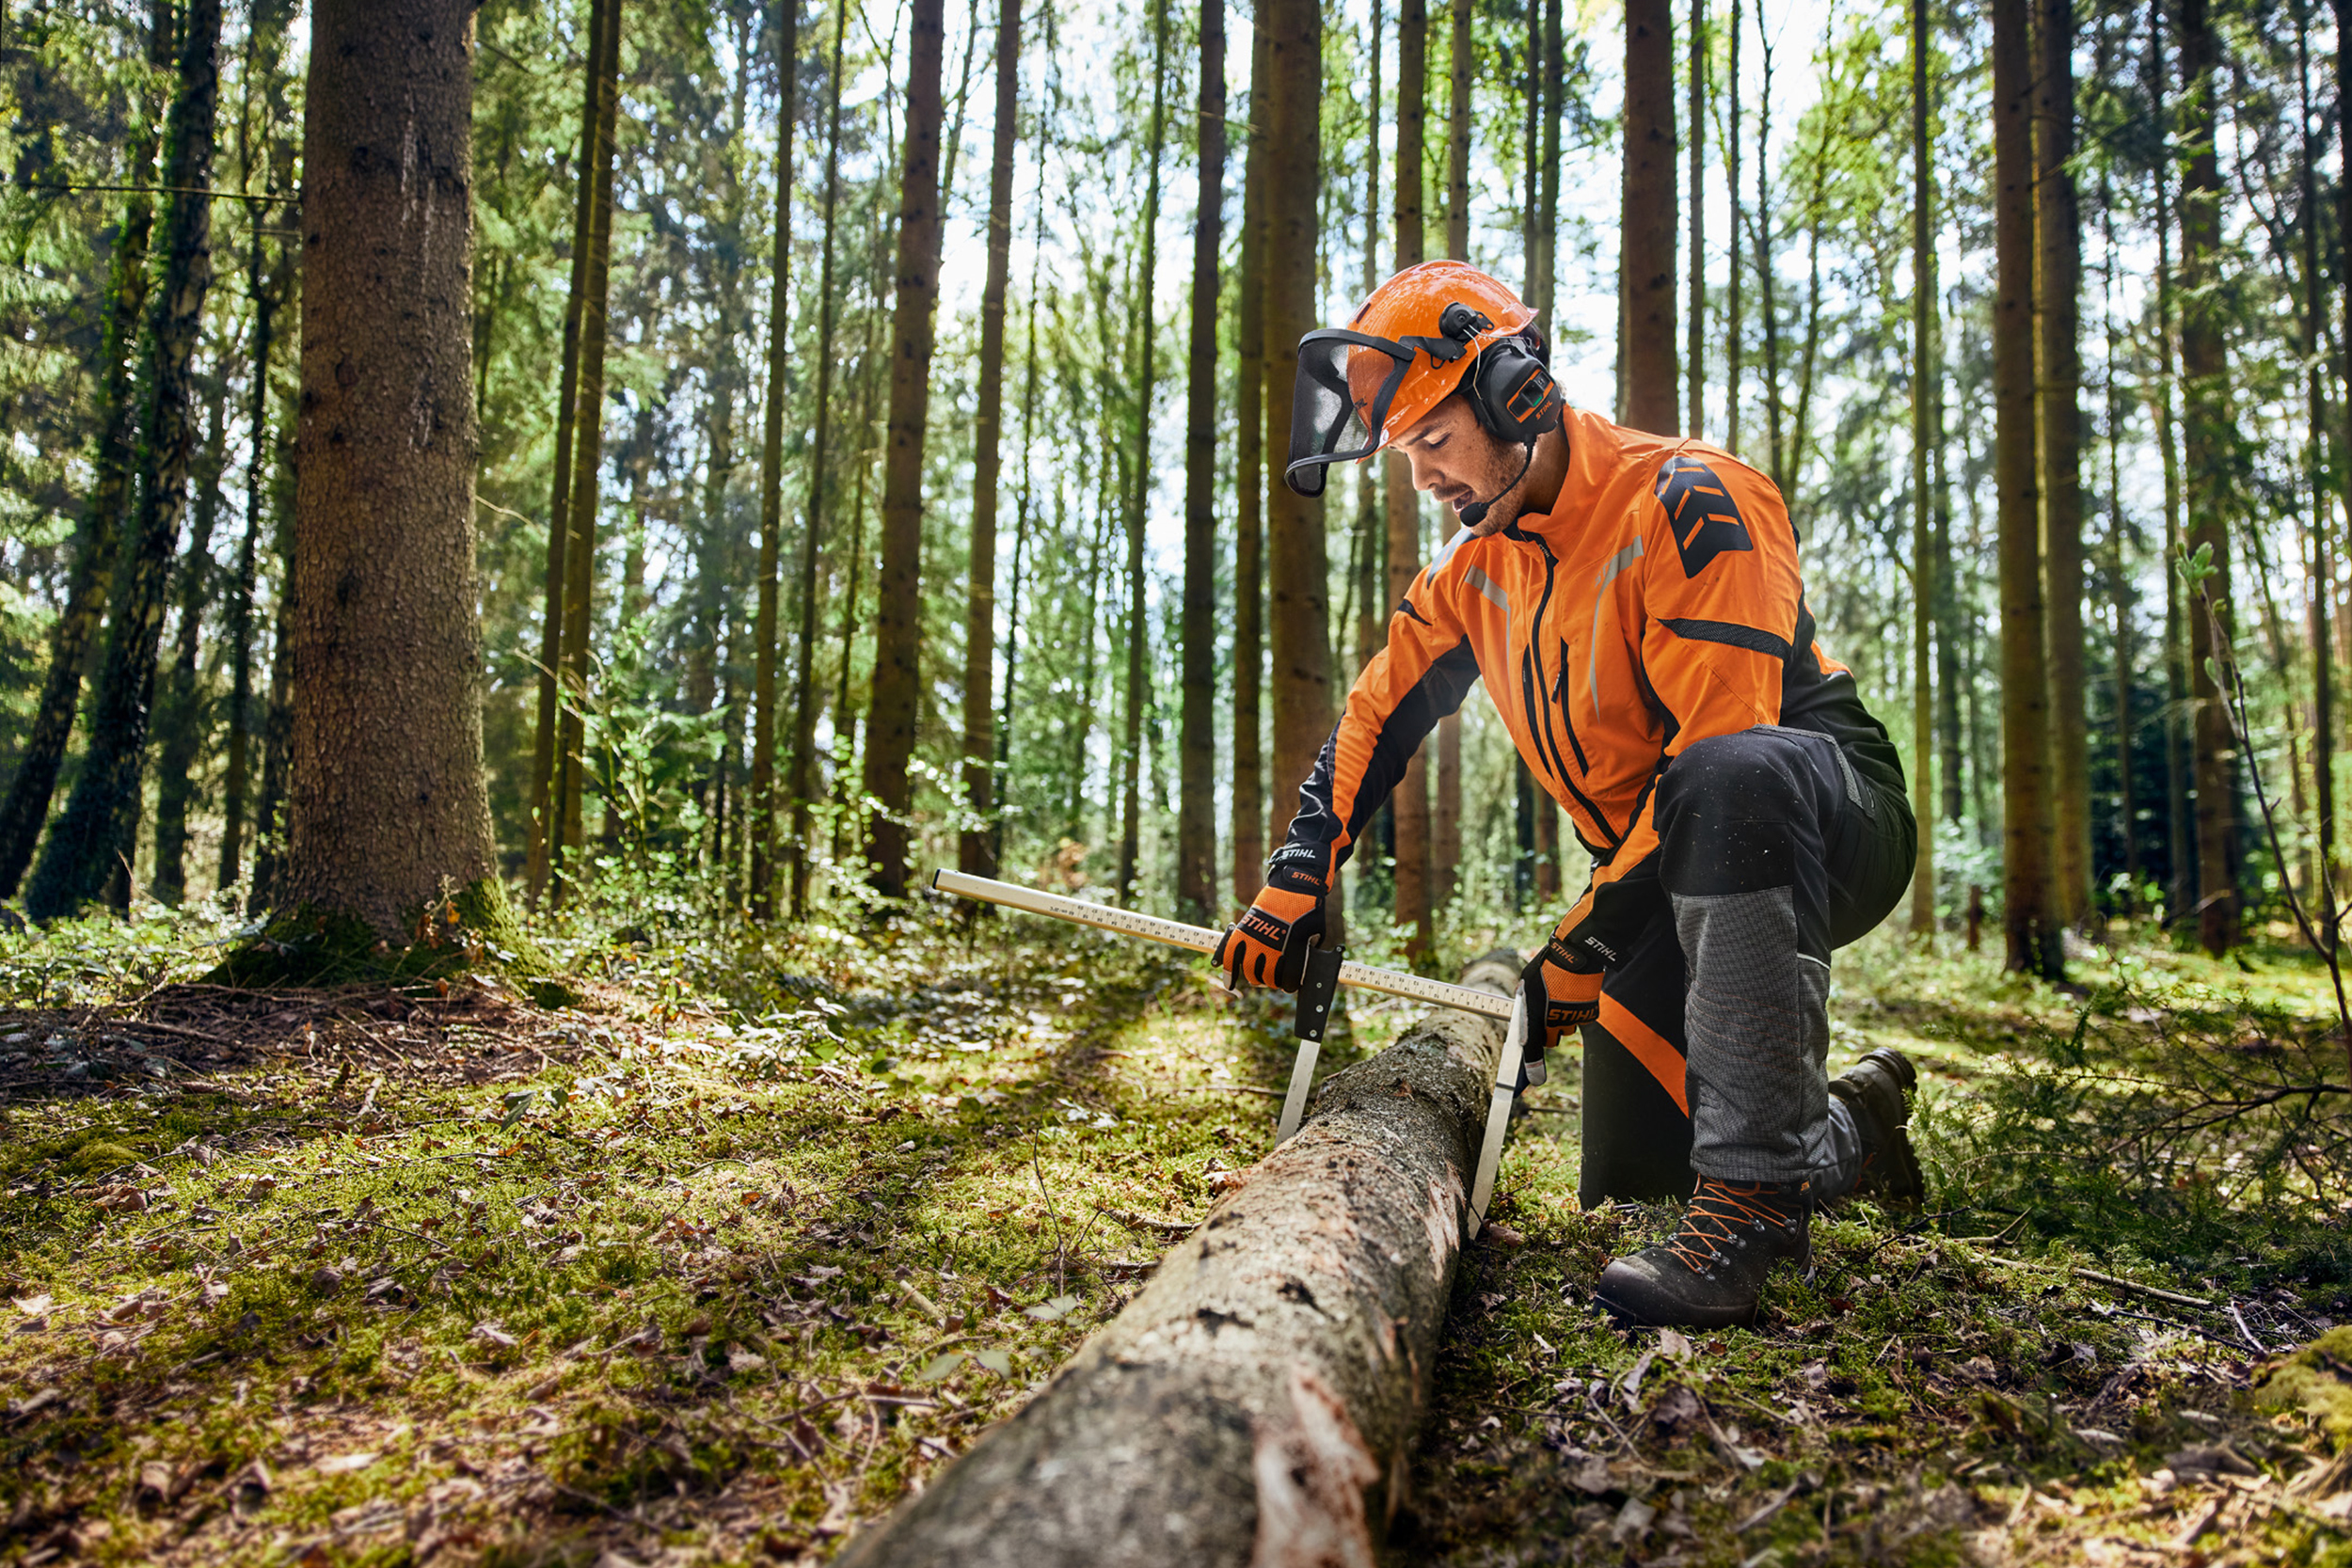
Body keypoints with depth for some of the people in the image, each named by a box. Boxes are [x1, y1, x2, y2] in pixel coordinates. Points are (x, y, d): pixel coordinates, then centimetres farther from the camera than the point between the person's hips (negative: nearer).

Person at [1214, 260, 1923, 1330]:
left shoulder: (1690, 503, -20)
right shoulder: (1476, 567, 6)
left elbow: (1712, 759, -27)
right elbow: (1376, 719, 11)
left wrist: (1575, 957, -24)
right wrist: (1292, 890, 0)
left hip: (1835, 825, -7)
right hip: (1677, 879, 7)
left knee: (1730, 781, -42)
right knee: (1631, 1173, -2)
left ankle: (1759, 1183, -33)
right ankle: (1850, 1128, 27)